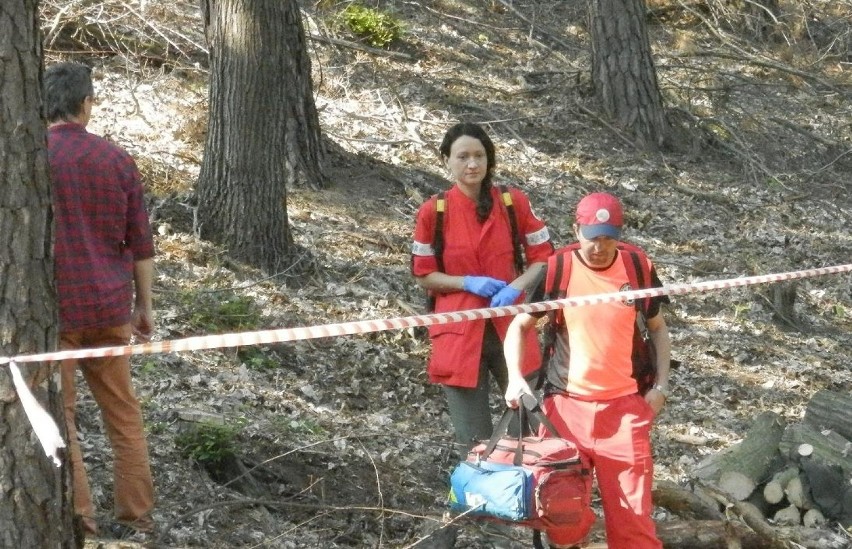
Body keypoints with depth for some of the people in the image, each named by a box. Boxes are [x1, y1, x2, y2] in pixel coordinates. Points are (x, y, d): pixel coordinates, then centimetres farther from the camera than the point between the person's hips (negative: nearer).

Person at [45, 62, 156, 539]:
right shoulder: (117, 159, 0)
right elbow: (141, 243, 4)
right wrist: (145, 307, 14)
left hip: (52, 309, -3)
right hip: (109, 307, 3)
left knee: (57, 416, 7)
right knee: (123, 412, 13)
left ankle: (80, 521, 8)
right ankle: (138, 517, 18)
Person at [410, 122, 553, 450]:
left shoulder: (514, 203, -3)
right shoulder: (433, 212, -5)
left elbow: (543, 256, 4)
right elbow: (423, 275, 2)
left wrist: (516, 287, -14)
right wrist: (468, 282, -15)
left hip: (511, 327, 1)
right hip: (459, 333, -1)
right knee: (474, 442, 5)